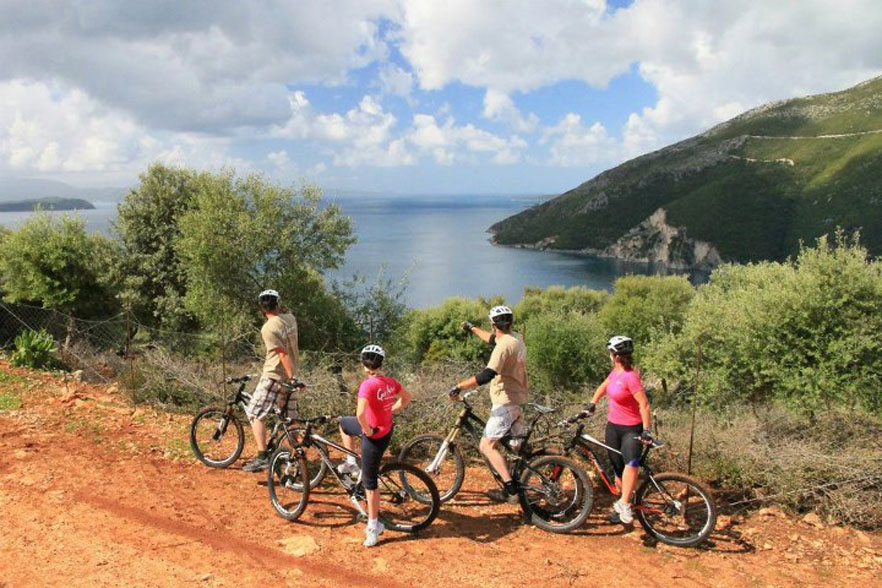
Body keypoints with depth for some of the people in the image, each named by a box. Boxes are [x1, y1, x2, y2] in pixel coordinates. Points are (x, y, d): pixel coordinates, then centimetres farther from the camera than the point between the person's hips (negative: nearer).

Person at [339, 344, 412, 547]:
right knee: (344, 423, 30)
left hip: (374, 435, -8)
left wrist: (367, 430, -20)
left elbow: (360, 413, -38)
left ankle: (373, 527, 16)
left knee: (369, 482, 7)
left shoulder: (368, 384, -26)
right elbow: (406, 398, 12)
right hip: (386, 428, 8)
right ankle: (351, 463, 42)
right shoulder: (390, 381, -3)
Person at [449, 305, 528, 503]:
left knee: (487, 445, -12)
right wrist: (472, 328, 42)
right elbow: (492, 338, 30)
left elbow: (487, 375, -33)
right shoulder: (515, 338, 8)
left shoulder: (504, 345, -21)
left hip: (506, 402, -10)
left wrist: (459, 387, -29)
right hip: (518, 400, 10)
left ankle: (510, 489, -17)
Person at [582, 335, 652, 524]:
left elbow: (644, 404, -22)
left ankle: (624, 504, -28)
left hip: (632, 430, -8)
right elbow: (602, 388, 23)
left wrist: (646, 431, -23)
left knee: (631, 463, -32)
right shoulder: (616, 372, 4)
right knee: (618, 469, 14)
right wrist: (590, 405, 18)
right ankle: (621, 502, 30)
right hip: (613, 426, 8)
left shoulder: (630, 376, -21)